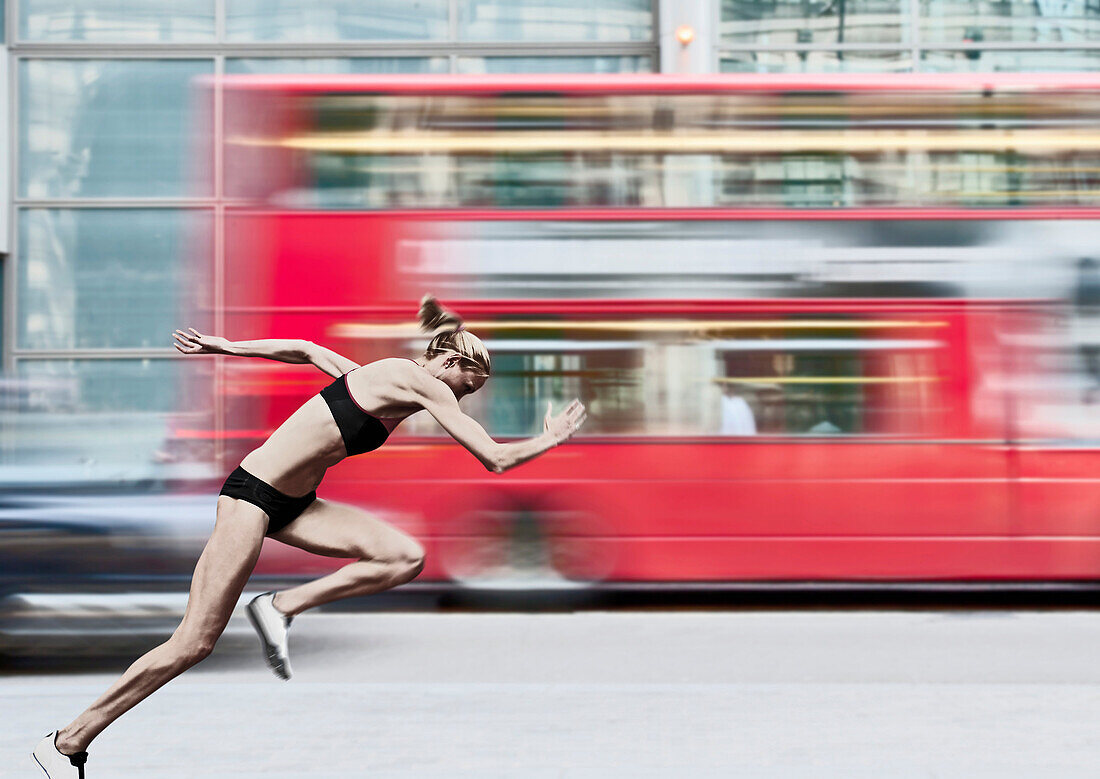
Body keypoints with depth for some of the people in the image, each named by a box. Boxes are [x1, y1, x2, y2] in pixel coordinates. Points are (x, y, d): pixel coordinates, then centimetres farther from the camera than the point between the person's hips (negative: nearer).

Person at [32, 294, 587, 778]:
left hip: (294, 504, 9)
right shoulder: (420, 383, -13)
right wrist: (550, 439, 3)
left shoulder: (375, 376, 12)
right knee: (195, 643, -9)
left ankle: (282, 607, -1)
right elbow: (495, 458, -13)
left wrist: (227, 347, 28)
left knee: (406, 558, -8)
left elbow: (303, 349, 23)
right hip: (252, 495, -9)